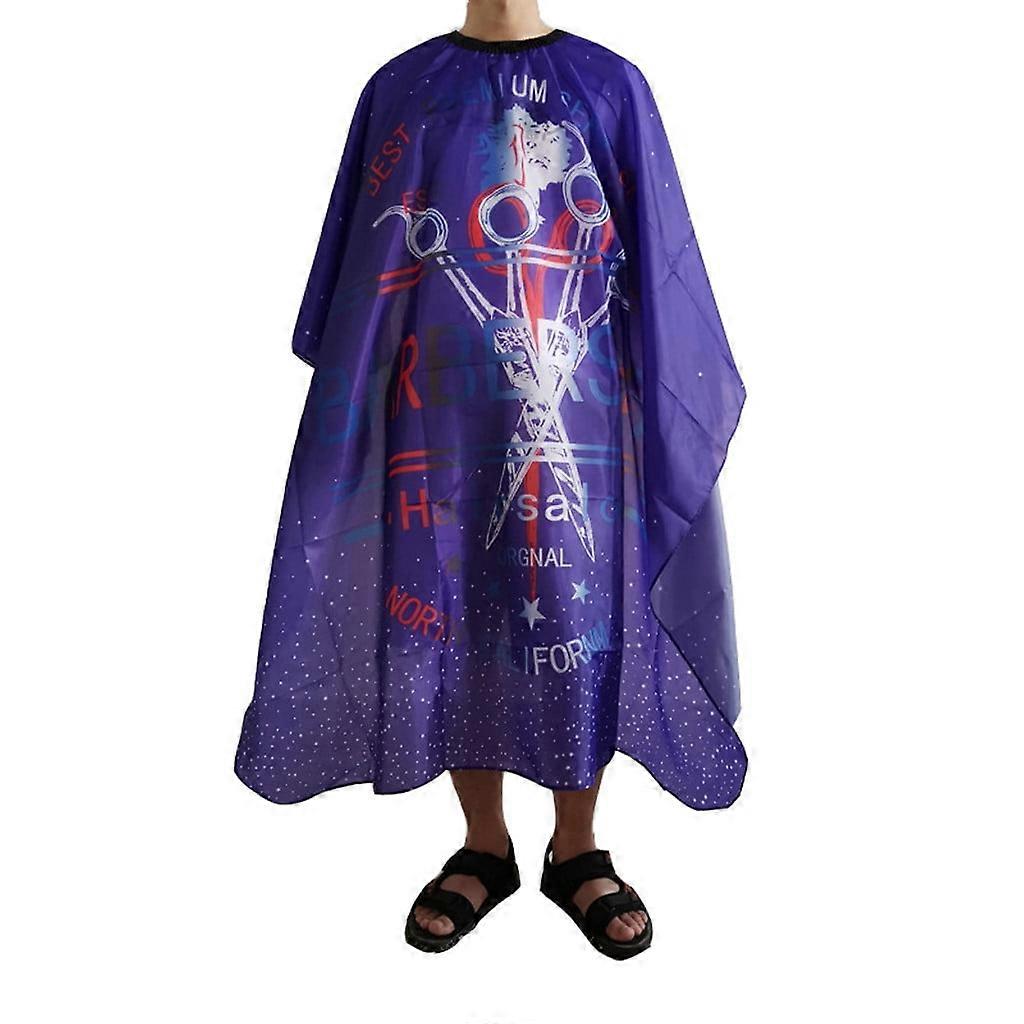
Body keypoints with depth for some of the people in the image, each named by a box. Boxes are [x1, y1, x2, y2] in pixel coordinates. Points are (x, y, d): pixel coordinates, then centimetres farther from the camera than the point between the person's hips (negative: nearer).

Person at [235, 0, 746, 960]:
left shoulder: (611, 87, 7)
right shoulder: (401, 88, 10)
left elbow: (657, 272, 5)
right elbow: (362, 273, 9)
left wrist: (667, 413, 1)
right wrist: (351, 405, 5)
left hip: (577, 418, 0)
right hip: (440, 421, 1)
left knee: (582, 616, 4)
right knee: (452, 618, 6)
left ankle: (577, 849, 25)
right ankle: (484, 847, 27)